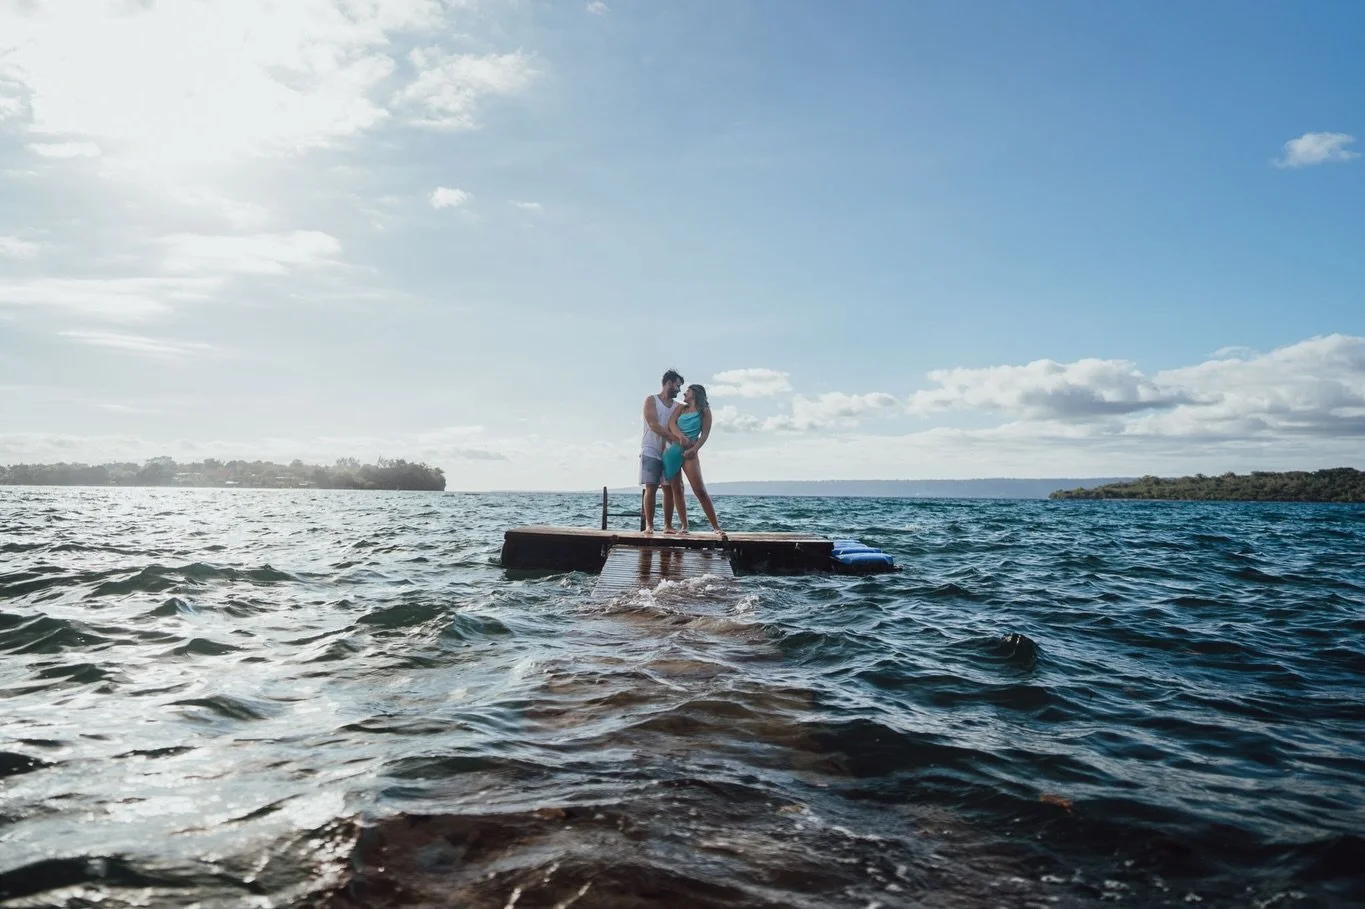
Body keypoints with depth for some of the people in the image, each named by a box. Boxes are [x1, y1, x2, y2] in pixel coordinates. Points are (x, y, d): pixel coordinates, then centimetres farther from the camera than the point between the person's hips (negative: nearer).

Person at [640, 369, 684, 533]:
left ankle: (668, 525, 6)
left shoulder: (678, 406, 13)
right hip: (651, 452, -4)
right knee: (651, 488, -6)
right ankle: (649, 525, -3)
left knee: (669, 489, 1)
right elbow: (653, 425, -14)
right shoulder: (651, 400, -1)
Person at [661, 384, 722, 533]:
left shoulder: (704, 411, 6)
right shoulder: (681, 408, 17)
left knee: (700, 490, -13)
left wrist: (694, 449, -18)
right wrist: (680, 436, -19)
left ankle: (716, 527, -10)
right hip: (671, 450, 5)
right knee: (677, 489, 3)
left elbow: (705, 434, -3)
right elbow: (671, 423, 0)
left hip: (688, 453, -5)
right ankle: (684, 526, 7)